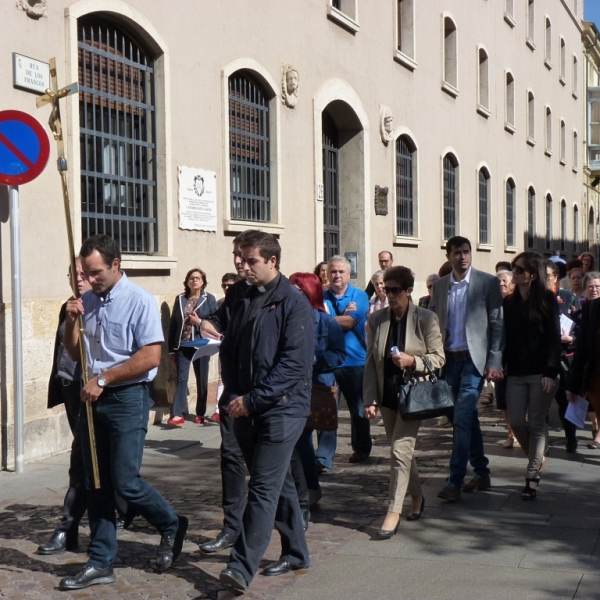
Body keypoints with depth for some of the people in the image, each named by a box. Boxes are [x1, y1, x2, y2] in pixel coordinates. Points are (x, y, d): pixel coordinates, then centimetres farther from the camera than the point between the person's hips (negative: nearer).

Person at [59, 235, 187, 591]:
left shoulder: (139, 301, -12)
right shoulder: (88, 302, 8)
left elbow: (151, 357, -18)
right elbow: (74, 354, 15)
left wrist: (103, 379, -16)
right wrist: (72, 323, -4)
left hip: (127, 398, -6)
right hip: (93, 398, 7)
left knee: (125, 482, -4)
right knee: (97, 484, 9)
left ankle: (172, 525, 23)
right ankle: (101, 563, 18)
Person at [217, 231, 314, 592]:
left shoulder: (294, 302, -10)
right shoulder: (244, 302, 12)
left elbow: (295, 362, -17)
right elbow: (229, 351, 14)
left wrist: (253, 400, -16)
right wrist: (233, 396, -1)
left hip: (282, 409, -7)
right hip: (246, 410, 7)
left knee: (264, 488, -8)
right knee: (280, 483, 16)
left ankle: (242, 568, -9)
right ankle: (295, 552, 28)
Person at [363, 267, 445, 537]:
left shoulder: (425, 319, -7)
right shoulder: (376, 319, 2)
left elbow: (438, 358, -3)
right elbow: (370, 362, 4)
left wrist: (412, 361, -22)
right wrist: (370, 399, -2)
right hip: (387, 395, 4)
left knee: (400, 450, -11)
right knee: (403, 450, 15)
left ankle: (393, 512, -3)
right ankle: (417, 497, 35)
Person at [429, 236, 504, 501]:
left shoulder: (488, 282, -2)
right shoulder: (439, 285, 9)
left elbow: (497, 324, -4)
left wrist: (494, 362, -10)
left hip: (474, 359, -4)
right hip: (449, 360, 4)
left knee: (462, 419, -11)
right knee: (466, 419, 12)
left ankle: (455, 482, -8)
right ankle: (481, 473, 25)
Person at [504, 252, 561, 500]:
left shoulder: (547, 300, -4)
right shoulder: (509, 302, 9)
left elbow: (554, 337, -8)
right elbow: (504, 337, 8)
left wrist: (550, 371, -16)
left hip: (541, 372, -4)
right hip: (516, 372, 4)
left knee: (536, 423, 0)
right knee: (516, 422, 2)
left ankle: (532, 476, 8)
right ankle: (538, 458, 28)